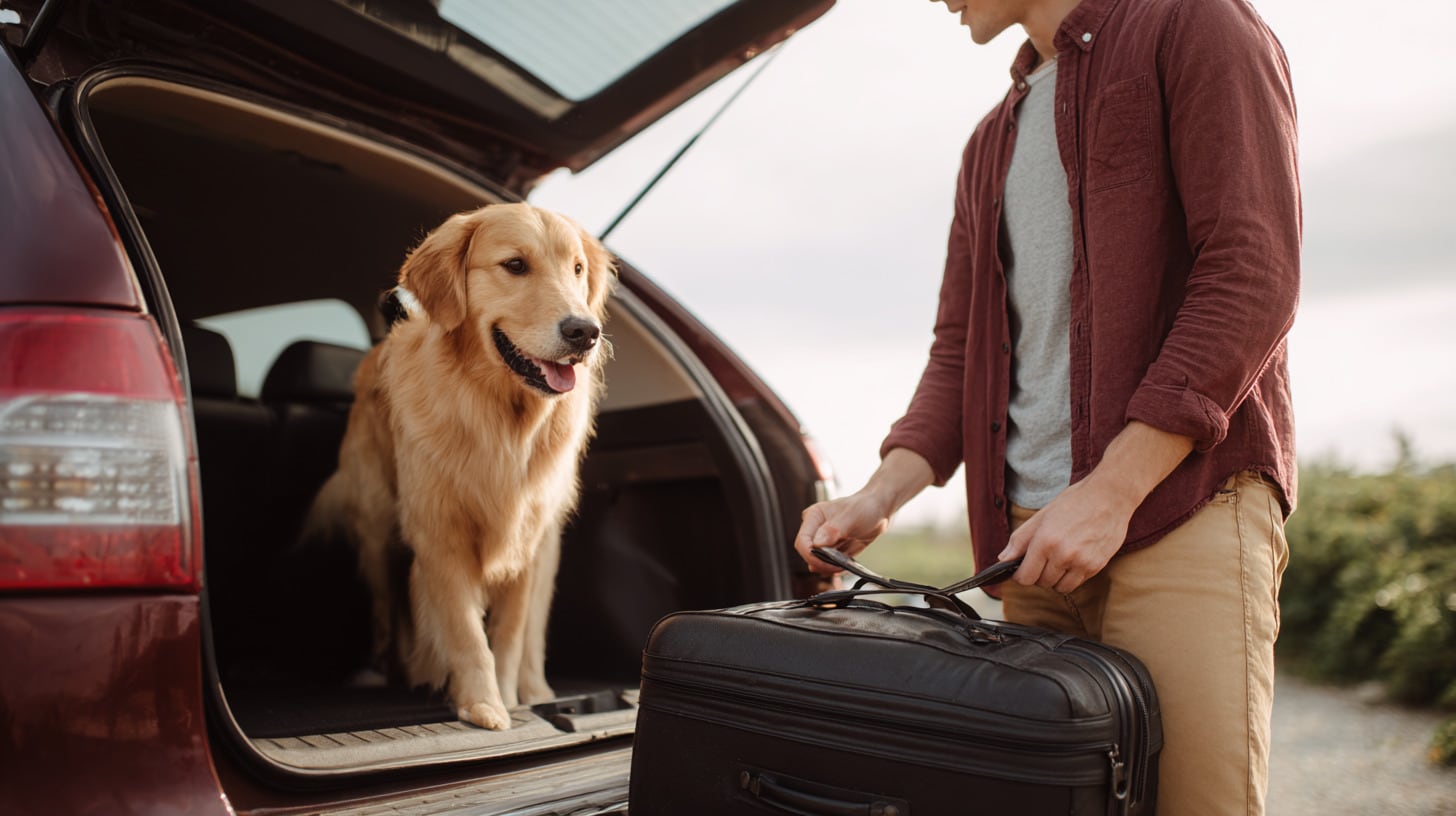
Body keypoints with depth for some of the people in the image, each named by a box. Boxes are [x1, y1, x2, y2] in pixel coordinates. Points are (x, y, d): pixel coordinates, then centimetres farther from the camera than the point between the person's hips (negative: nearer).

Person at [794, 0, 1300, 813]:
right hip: (1035, 533, 6)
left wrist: (1112, 489, -16)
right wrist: (881, 496, 2)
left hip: (1185, 506, -6)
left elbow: (1255, 274, -9)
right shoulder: (990, 146, 24)